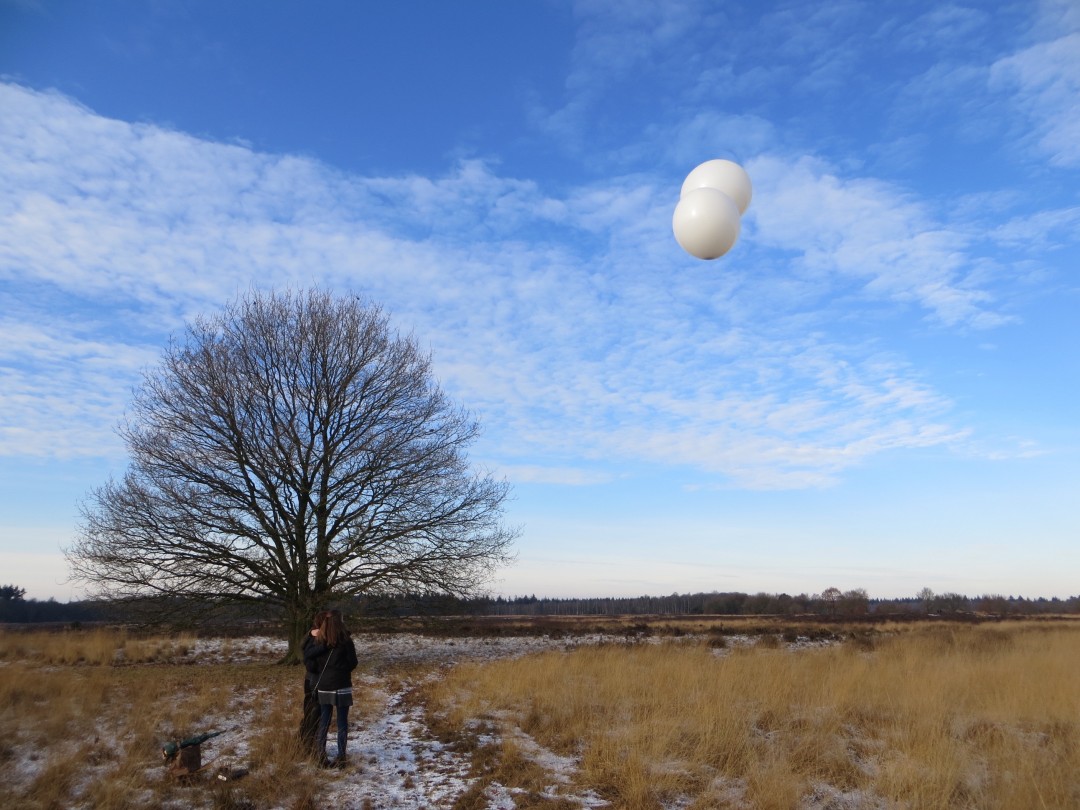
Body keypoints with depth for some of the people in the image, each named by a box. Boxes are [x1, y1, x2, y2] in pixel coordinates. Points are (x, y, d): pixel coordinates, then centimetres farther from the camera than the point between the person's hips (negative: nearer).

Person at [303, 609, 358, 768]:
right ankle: (340, 757, 6)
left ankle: (320, 755, 14)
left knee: (323, 722, 14)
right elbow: (352, 664, -5)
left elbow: (310, 666, -4)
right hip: (342, 688, -3)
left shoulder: (317, 642, -4)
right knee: (342, 723, 5)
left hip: (323, 688, 3)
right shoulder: (346, 642, -13)